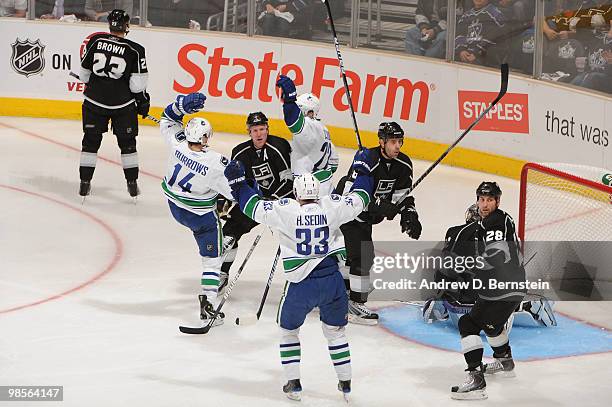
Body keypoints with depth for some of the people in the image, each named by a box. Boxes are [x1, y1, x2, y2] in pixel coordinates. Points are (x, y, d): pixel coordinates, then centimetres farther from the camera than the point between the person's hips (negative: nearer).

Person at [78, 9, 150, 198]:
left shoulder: (95, 41, -5)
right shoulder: (134, 50, -11)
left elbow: (84, 73, 3)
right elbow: (138, 84, -10)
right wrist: (143, 100, 8)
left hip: (94, 102, 1)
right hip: (123, 103, -1)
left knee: (91, 140, 12)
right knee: (127, 142, 14)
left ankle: (85, 183, 11)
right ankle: (132, 184, 17)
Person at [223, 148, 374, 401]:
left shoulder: (285, 211, -9)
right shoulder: (332, 207, -3)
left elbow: (253, 207, -1)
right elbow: (359, 199, 13)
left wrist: (237, 183, 12)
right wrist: (362, 171, 29)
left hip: (300, 285, -2)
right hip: (332, 281, 2)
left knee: (288, 330, 20)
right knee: (335, 331, 22)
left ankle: (294, 383, 17)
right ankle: (345, 383, 23)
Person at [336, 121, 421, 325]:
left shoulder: (403, 165, -5)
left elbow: (403, 195, 5)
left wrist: (409, 216, -12)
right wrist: (380, 206, -37)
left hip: (367, 214, 9)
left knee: (356, 253, 19)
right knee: (362, 254, -15)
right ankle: (355, 305, -9)